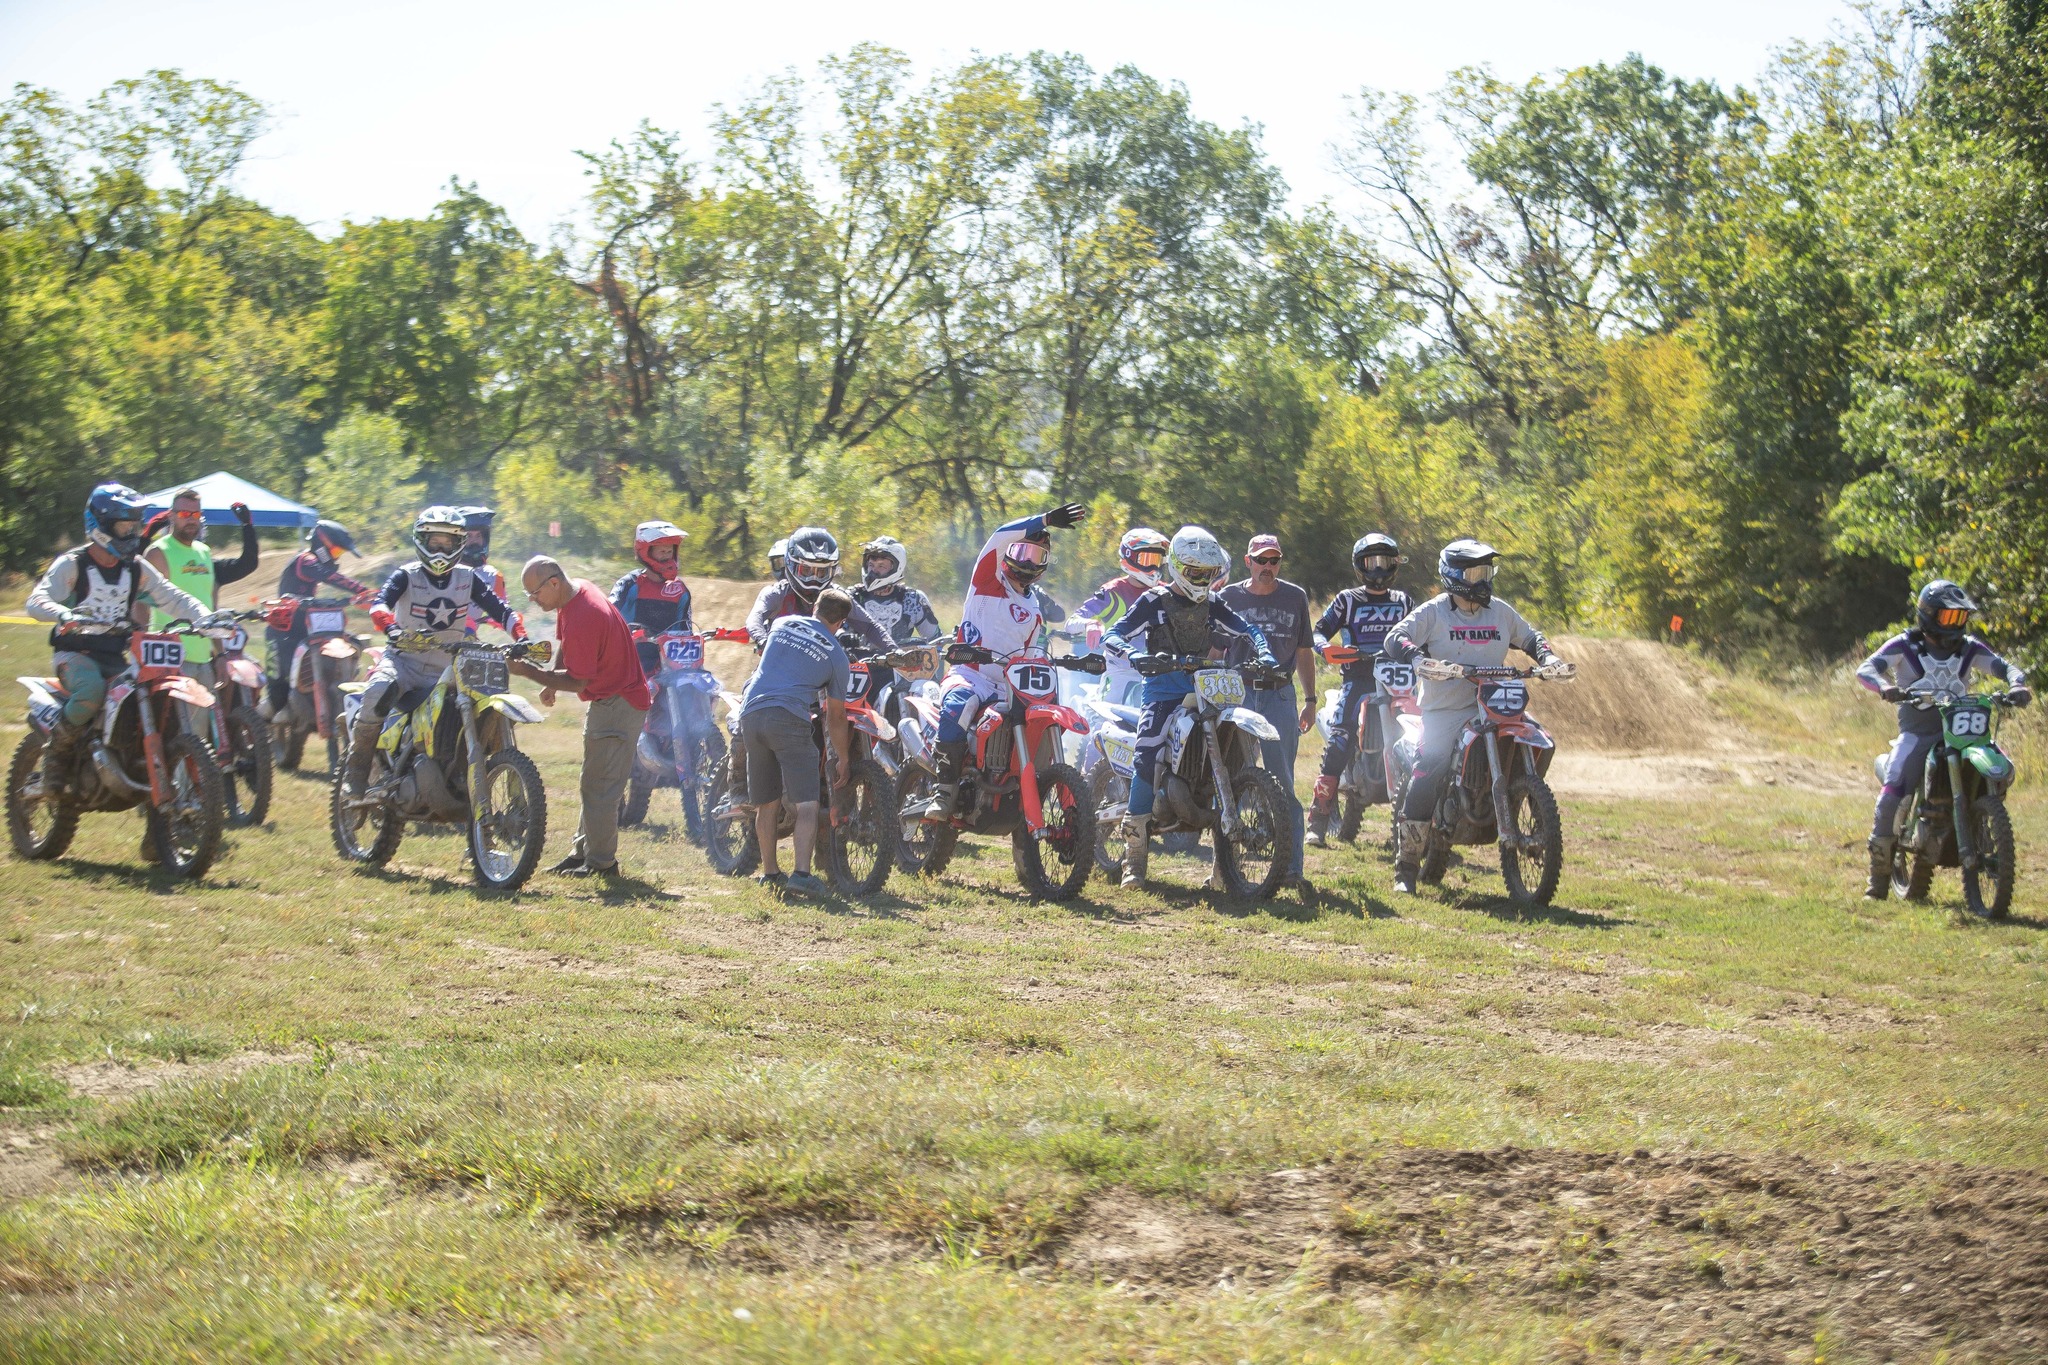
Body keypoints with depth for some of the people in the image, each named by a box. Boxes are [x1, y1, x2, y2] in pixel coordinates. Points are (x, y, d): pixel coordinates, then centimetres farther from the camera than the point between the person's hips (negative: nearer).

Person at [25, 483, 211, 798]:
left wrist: (205, 617, -18)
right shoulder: (72, 564, -5)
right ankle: (57, 751, -15)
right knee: (91, 690, -37)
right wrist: (66, 615, -41)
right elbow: (37, 601, -18)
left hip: (117, 656, 5)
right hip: (75, 651, -5)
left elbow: (172, 597, 4)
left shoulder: (137, 568, 11)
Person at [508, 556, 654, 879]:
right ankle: (583, 851, 25)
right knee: (592, 786, 17)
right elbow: (566, 646, 20)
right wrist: (550, 682, 10)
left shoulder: (581, 620, -28)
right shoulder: (576, 590, 3)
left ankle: (600, 862, -3)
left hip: (617, 704, -11)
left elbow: (577, 681, -24)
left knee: (599, 787, -8)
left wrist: (528, 671, -20)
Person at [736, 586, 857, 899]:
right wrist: (843, 759, 25)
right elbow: (836, 716, 14)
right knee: (807, 803, -6)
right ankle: (801, 873, -20)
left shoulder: (783, 624, 18)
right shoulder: (836, 656, 9)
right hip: (789, 719, -5)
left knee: (767, 803, 15)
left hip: (750, 712, 5)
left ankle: (770, 872, 23)